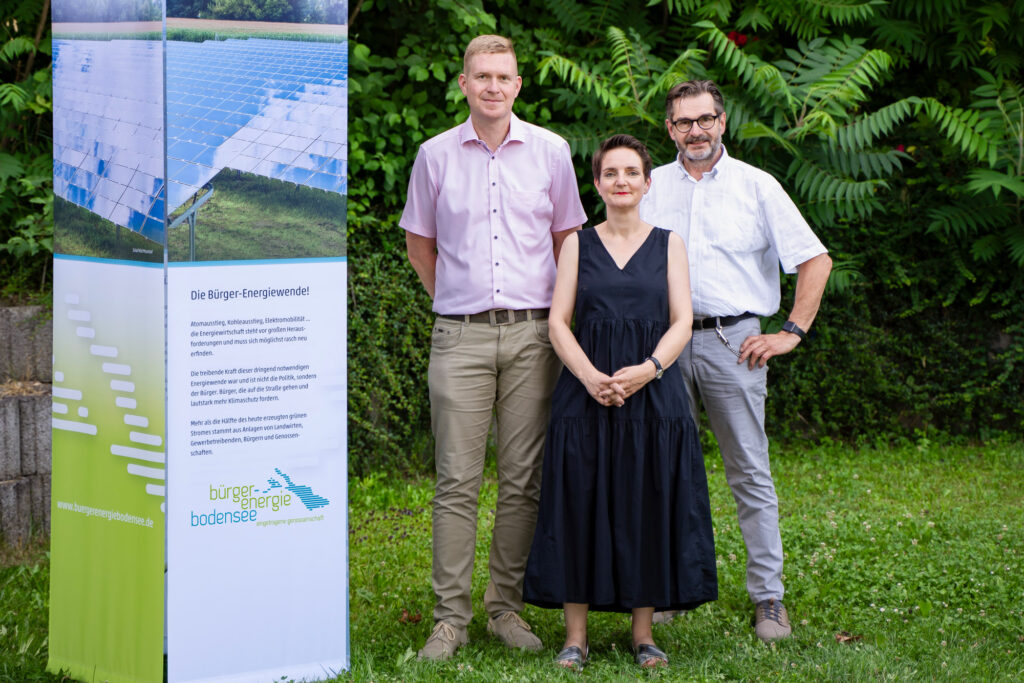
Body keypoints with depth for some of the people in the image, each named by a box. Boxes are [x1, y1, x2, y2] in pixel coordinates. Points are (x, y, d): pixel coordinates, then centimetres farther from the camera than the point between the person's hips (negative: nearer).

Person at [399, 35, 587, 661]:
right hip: (461, 337, -1)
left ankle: (508, 608, 12)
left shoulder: (550, 151, 6)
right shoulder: (436, 155, 5)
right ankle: (451, 617, 2)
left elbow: (567, 236, 16)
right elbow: (419, 241, 17)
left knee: (523, 480, 3)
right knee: (457, 481, -2)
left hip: (531, 333, 1)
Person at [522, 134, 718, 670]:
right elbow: (558, 322, 2)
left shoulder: (668, 244, 9)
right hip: (585, 392, 0)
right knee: (581, 505, -3)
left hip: (653, 392, 0)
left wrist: (646, 370, -16)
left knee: (647, 505, 0)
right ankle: (575, 635, 4)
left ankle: (643, 632, 10)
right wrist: (591, 376, -15)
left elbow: (681, 323, 2)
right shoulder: (578, 244, 9)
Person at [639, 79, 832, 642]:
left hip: (732, 341, -2)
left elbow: (815, 260, 4)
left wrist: (792, 333, -3)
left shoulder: (756, 186, 4)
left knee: (750, 474, -2)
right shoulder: (650, 187, 10)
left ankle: (768, 598, 1)